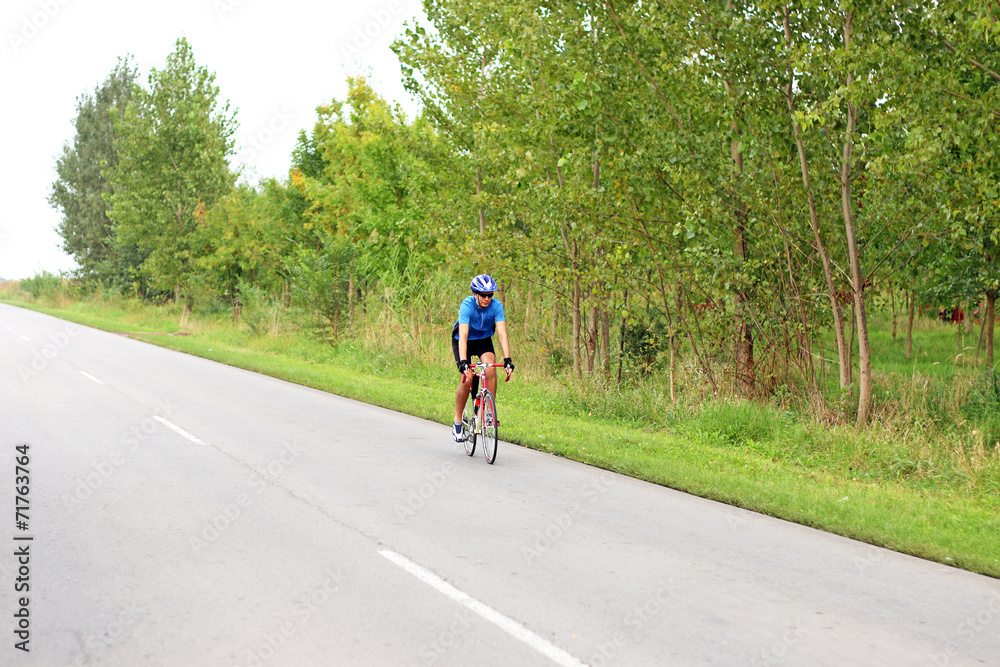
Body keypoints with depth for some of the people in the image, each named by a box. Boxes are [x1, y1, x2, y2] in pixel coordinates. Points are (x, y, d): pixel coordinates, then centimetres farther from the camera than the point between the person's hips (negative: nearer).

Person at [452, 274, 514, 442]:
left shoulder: (496, 305, -23)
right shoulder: (467, 305, -31)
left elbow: (502, 333, -29)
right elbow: (463, 335, -39)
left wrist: (507, 359, -41)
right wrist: (463, 361, -50)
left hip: (484, 340, 2)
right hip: (464, 341, -2)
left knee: (491, 370, -25)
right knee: (467, 378, -18)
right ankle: (457, 422, -4)